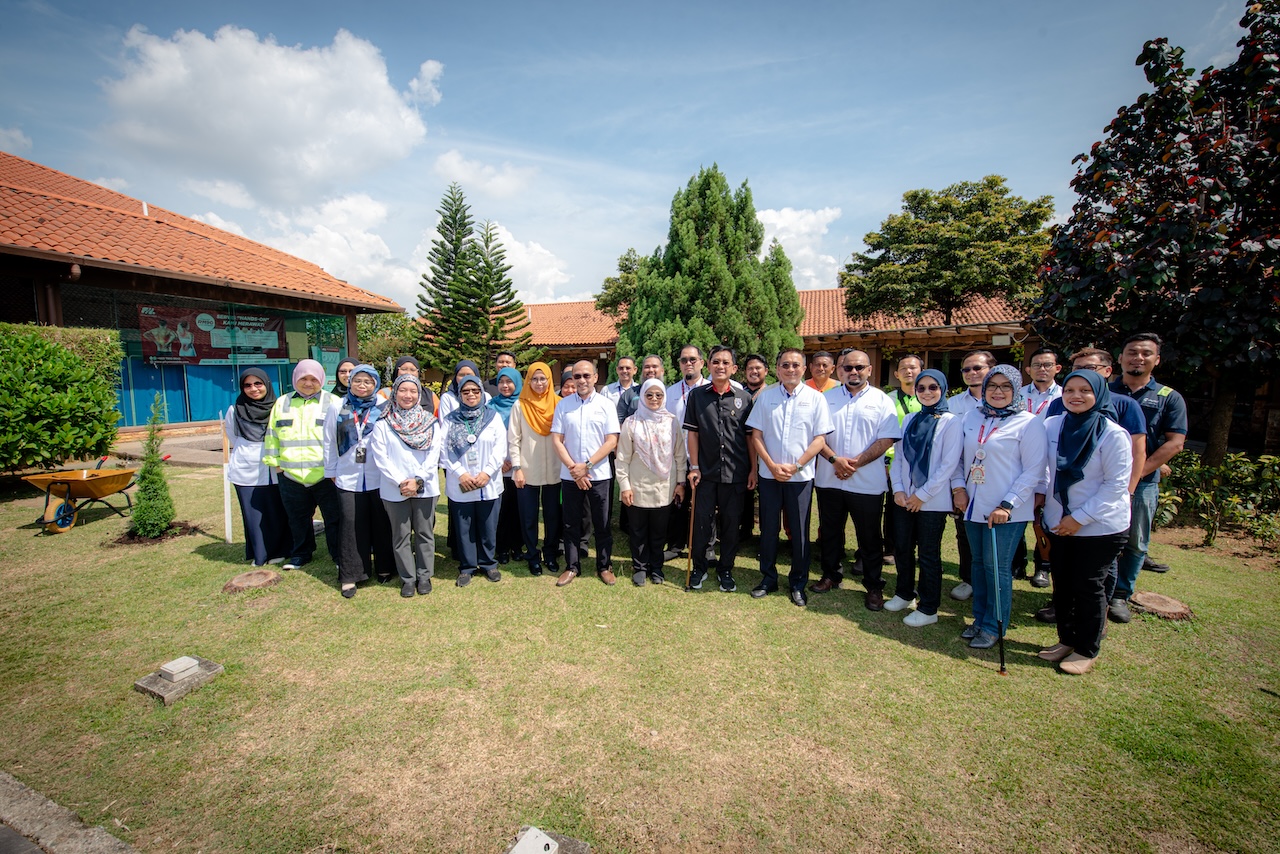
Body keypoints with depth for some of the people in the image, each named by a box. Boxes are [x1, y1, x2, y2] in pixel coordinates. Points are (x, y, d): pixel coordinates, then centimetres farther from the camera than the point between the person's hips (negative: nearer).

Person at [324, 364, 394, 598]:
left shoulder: (384, 408, -3)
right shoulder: (338, 409, 3)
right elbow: (330, 442, 9)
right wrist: (331, 471, 11)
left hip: (380, 477, -1)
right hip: (349, 478, 1)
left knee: (382, 524, 9)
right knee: (353, 525, 3)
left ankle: (384, 568, 26)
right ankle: (350, 576, 15)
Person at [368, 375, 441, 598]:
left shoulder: (430, 422, 2)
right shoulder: (383, 424, -1)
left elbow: (434, 454, -3)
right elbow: (380, 457, -5)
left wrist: (418, 481, -12)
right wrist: (401, 482, -13)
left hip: (425, 488, 1)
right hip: (394, 490, 0)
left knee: (425, 533, 10)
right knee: (401, 536, 9)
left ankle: (424, 576, 24)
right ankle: (408, 578, 22)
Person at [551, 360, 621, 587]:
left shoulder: (606, 404, -1)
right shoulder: (563, 405, 3)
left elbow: (611, 441, -6)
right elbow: (556, 440, 1)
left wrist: (587, 465, -12)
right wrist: (574, 468, -10)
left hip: (598, 474, -1)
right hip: (569, 475, 2)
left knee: (602, 524, 8)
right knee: (571, 524, 11)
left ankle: (604, 566, 23)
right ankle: (572, 566, 25)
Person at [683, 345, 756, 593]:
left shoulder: (744, 397, 2)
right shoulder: (697, 395, 1)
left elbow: (751, 436, 3)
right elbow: (692, 432, 2)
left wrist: (753, 469, 0)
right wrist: (694, 466, -3)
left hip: (735, 472, 0)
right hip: (706, 471, 0)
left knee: (730, 523, 10)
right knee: (701, 521, 8)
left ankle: (725, 569, 27)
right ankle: (699, 567, 26)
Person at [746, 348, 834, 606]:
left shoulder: (815, 398, -1)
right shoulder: (765, 396, 2)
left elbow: (819, 439, -3)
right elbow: (756, 435, 1)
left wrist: (795, 466, -12)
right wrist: (772, 466, -9)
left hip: (801, 476, -1)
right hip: (769, 474, 1)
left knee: (799, 531, 8)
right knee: (768, 529, 10)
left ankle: (798, 583, 24)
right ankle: (768, 578, 26)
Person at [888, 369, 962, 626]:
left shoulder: (950, 421, -7)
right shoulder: (909, 419, 8)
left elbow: (949, 463, -12)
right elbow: (898, 456, 8)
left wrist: (922, 495, -12)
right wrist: (898, 489, -4)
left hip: (932, 501, -5)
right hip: (904, 498, 5)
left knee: (929, 554, 5)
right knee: (902, 548, 14)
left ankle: (928, 609, 18)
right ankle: (904, 593, 34)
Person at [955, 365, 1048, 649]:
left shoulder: (1028, 423, -7)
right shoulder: (972, 417, 7)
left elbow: (1033, 471, -10)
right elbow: (959, 457, 14)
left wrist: (1007, 505, -15)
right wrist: (959, 485, 0)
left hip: (1006, 512, -5)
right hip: (974, 507, 5)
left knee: (997, 568, 3)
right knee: (979, 563, 14)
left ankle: (993, 626, 19)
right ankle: (979, 618, 28)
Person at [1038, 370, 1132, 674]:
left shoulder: (1113, 434, -13)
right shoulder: (1051, 426, -1)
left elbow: (1116, 484, -13)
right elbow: (1042, 467, 11)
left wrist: (1080, 518, -16)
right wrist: (1041, 497, 1)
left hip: (1100, 526, -4)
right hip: (1058, 523, 4)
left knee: (1088, 586, 6)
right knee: (1062, 584, 13)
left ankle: (1086, 651, 22)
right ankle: (1066, 640, 31)